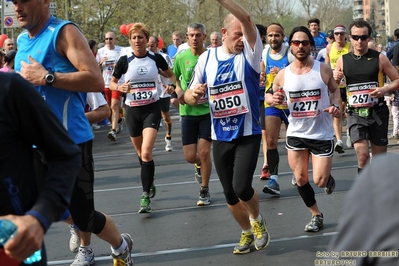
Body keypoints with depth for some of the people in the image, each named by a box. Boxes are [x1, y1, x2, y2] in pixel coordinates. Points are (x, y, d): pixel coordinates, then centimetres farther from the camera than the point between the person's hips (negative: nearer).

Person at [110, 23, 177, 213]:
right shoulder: (125, 60, -3)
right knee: (140, 153, 15)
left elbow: (170, 75, 14)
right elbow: (111, 83, 7)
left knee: (146, 153, -17)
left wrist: (171, 86, -7)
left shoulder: (156, 58, -3)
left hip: (151, 109, -2)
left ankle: (146, 196, -11)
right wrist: (120, 87, -15)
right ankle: (150, 183, 42)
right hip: (132, 110, 2)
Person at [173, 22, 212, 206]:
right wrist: (178, 90, -7)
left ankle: (204, 191, 13)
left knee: (204, 152, -6)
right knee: (190, 156, 1)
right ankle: (199, 165, 40)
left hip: (208, 110, -2)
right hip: (188, 111, 2)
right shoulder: (181, 57, -1)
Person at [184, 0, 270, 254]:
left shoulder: (250, 53, -10)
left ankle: (258, 219, 15)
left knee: (241, 187, -17)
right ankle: (247, 233, 35)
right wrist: (192, 94, -16)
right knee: (230, 193, 10)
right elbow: (190, 97, 8)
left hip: (248, 135, -4)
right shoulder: (206, 58, 1)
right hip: (221, 138, 4)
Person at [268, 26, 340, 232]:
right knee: (300, 179, 6)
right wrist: (274, 100, -15)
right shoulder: (282, 75, -4)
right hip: (296, 133, 2)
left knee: (319, 181, -5)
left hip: (322, 134, -2)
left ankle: (328, 178, 33)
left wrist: (335, 105, -11)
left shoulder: (323, 69, -7)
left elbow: (335, 90, 9)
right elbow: (273, 99, 9)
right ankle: (316, 216, 26)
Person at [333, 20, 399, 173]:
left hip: (378, 112, 0)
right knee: (363, 156, -16)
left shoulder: (379, 58, -1)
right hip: (356, 114, 0)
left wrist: (384, 89, -16)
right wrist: (334, 79, -9)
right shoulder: (343, 60, 4)